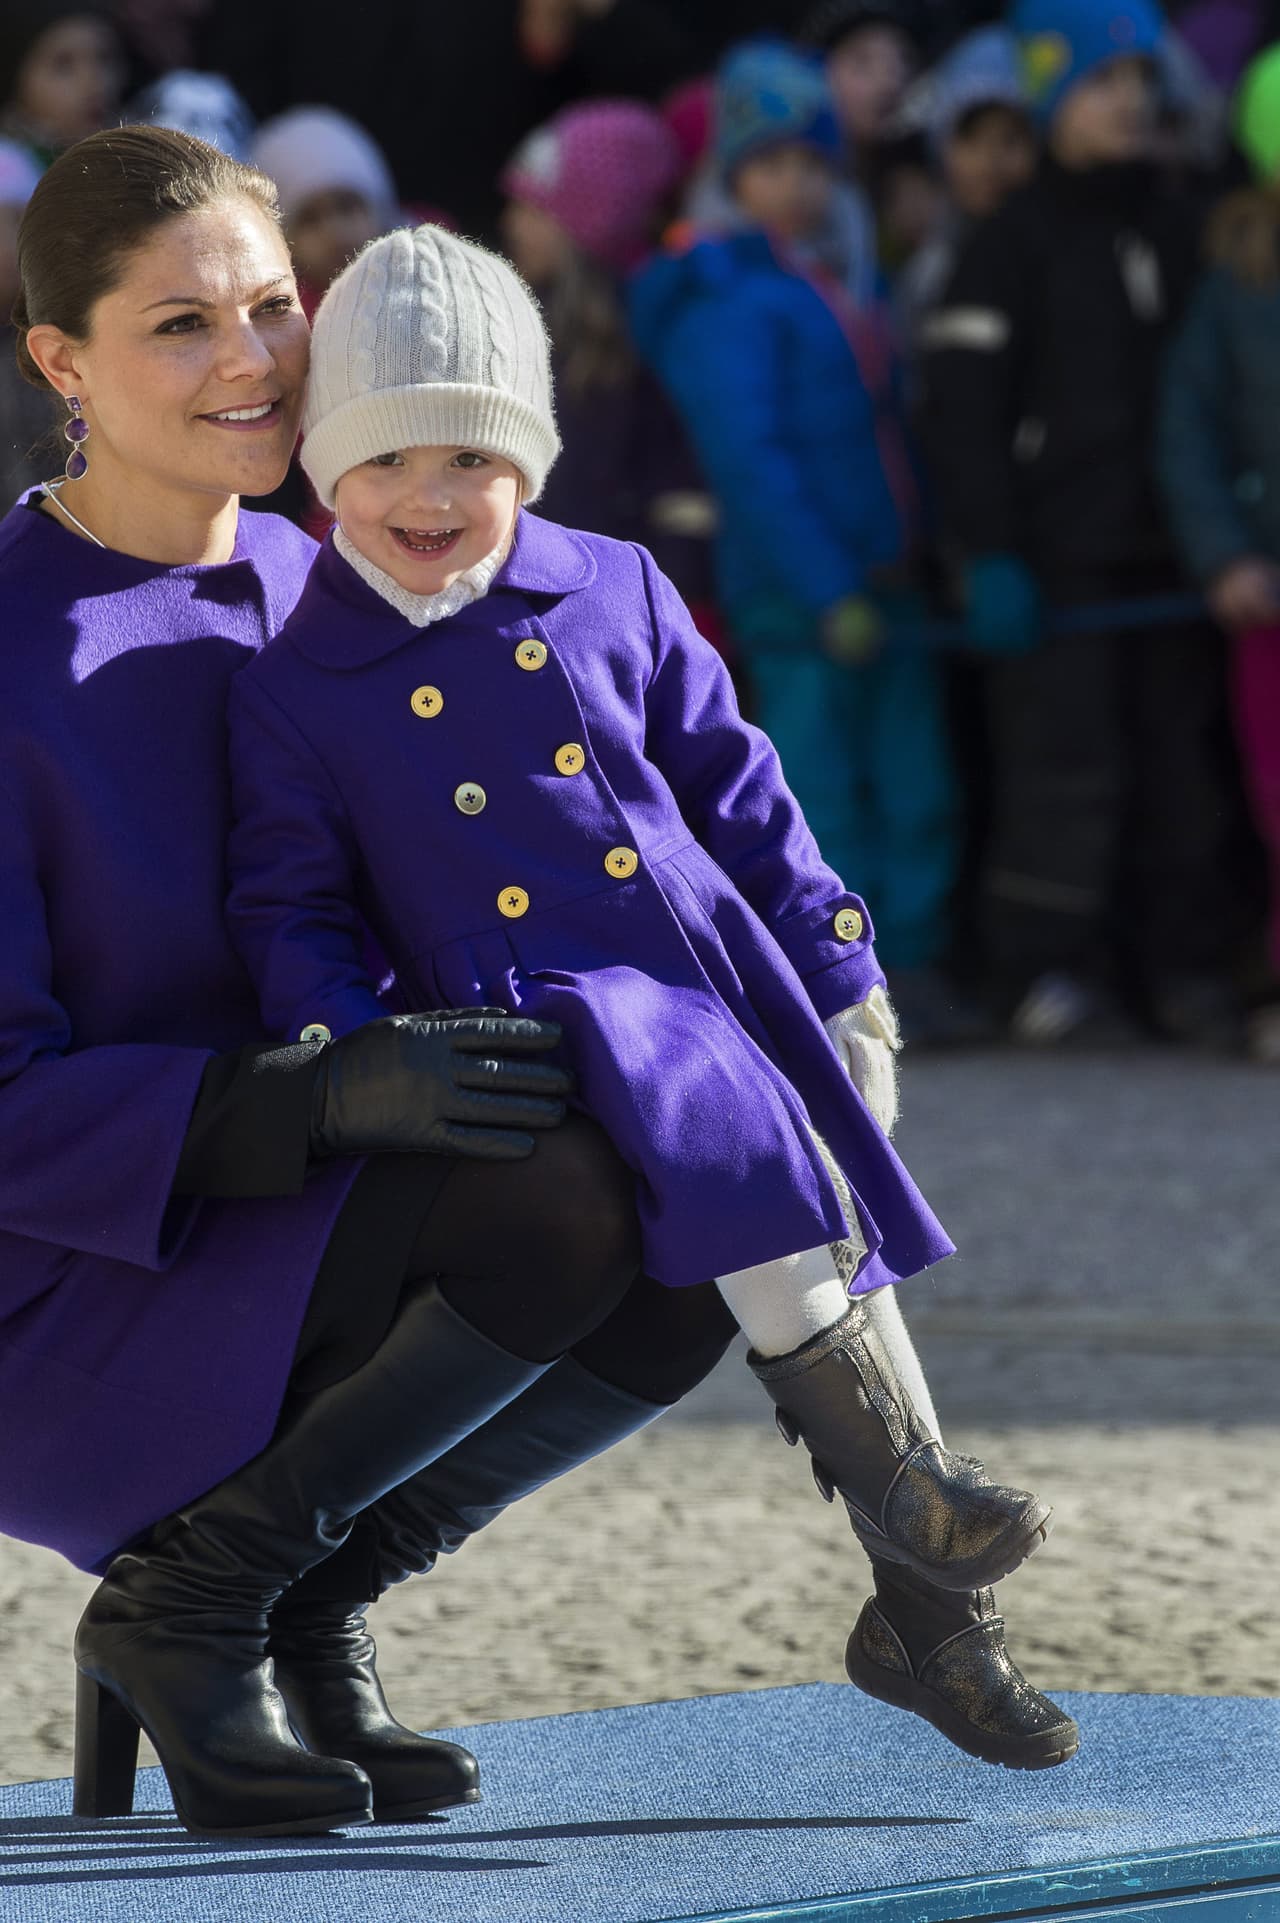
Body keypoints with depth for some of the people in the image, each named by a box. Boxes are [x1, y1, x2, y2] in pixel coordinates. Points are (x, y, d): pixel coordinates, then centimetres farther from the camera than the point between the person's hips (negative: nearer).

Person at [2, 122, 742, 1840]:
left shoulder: (314, 595, 8)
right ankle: (187, 1601, -10)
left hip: (276, 1245, 7)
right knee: (562, 1202, -27)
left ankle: (303, 1601, 1)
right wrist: (332, 1096, -29)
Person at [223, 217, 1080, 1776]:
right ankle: (905, 1480, -25)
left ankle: (930, 1607, 10)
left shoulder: (613, 596, 12)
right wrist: (344, 1061, -9)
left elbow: (739, 799, 16)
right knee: (742, 1157, -31)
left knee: (832, 1238, -1)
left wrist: (843, 981, 12)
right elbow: (294, 915, 7)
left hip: (724, 978, 4)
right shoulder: (294, 691, 4)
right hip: (541, 1017, -4)